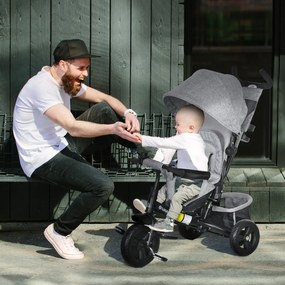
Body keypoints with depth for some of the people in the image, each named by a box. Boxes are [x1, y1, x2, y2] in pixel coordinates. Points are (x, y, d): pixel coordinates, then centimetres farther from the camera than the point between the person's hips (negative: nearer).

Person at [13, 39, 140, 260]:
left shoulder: (66, 80, 5)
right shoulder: (42, 86, -24)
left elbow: (104, 98, 7)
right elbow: (73, 127, -32)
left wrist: (127, 113, -13)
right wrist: (112, 129, -40)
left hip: (60, 145, 9)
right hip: (43, 160, -9)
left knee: (103, 110, 1)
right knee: (103, 186, -24)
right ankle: (60, 232, -6)